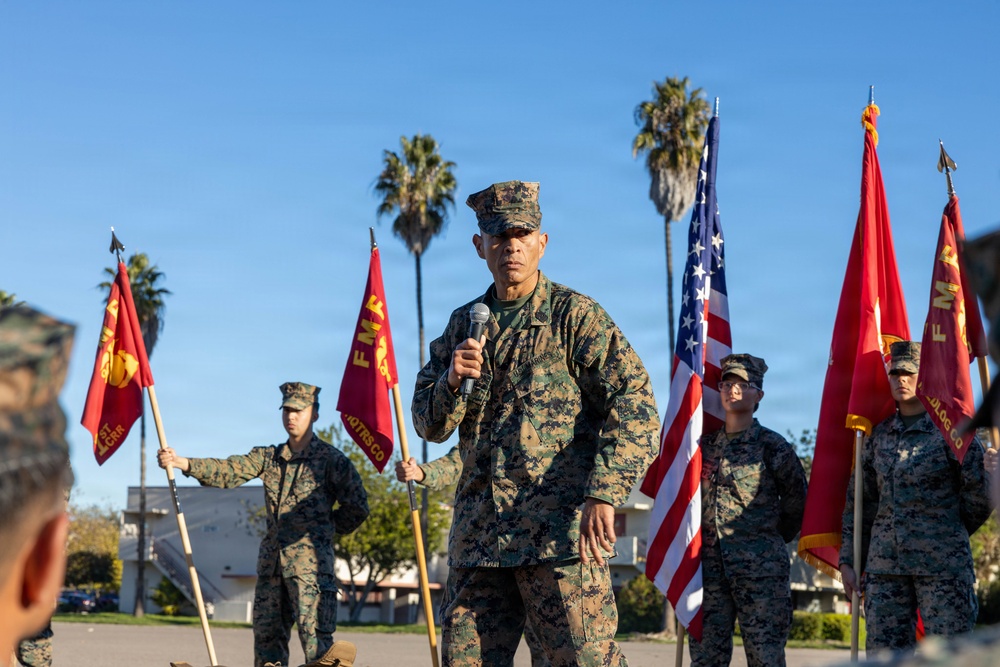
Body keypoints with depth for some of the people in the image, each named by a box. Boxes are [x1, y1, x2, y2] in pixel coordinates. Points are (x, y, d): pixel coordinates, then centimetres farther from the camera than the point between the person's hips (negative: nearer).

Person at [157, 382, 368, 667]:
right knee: (266, 635, 9)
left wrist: (322, 530, 3)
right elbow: (227, 471, -1)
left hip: (310, 563, -6)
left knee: (315, 638, -10)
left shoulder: (331, 459, -1)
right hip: (271, 562, 6)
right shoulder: (268, 457, 12)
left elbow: (357, 507, 0)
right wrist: (180, 462, -14)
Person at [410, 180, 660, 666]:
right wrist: (452, 381, -6)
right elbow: (429, 424, 16)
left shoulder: (575, 315, 0)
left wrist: (602, 496, -20)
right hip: (478, 534, 5)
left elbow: (635, 406, -9)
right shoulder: (463, 325, 17)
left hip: (560, 530, -5)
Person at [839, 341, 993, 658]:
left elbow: (980, 496, 2)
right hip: (884, 563, 5)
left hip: (942, 564, -5)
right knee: (884, 652, 3)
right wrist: (848, 560, 10)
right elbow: (859, 501, 15)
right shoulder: (879, 435, 11)